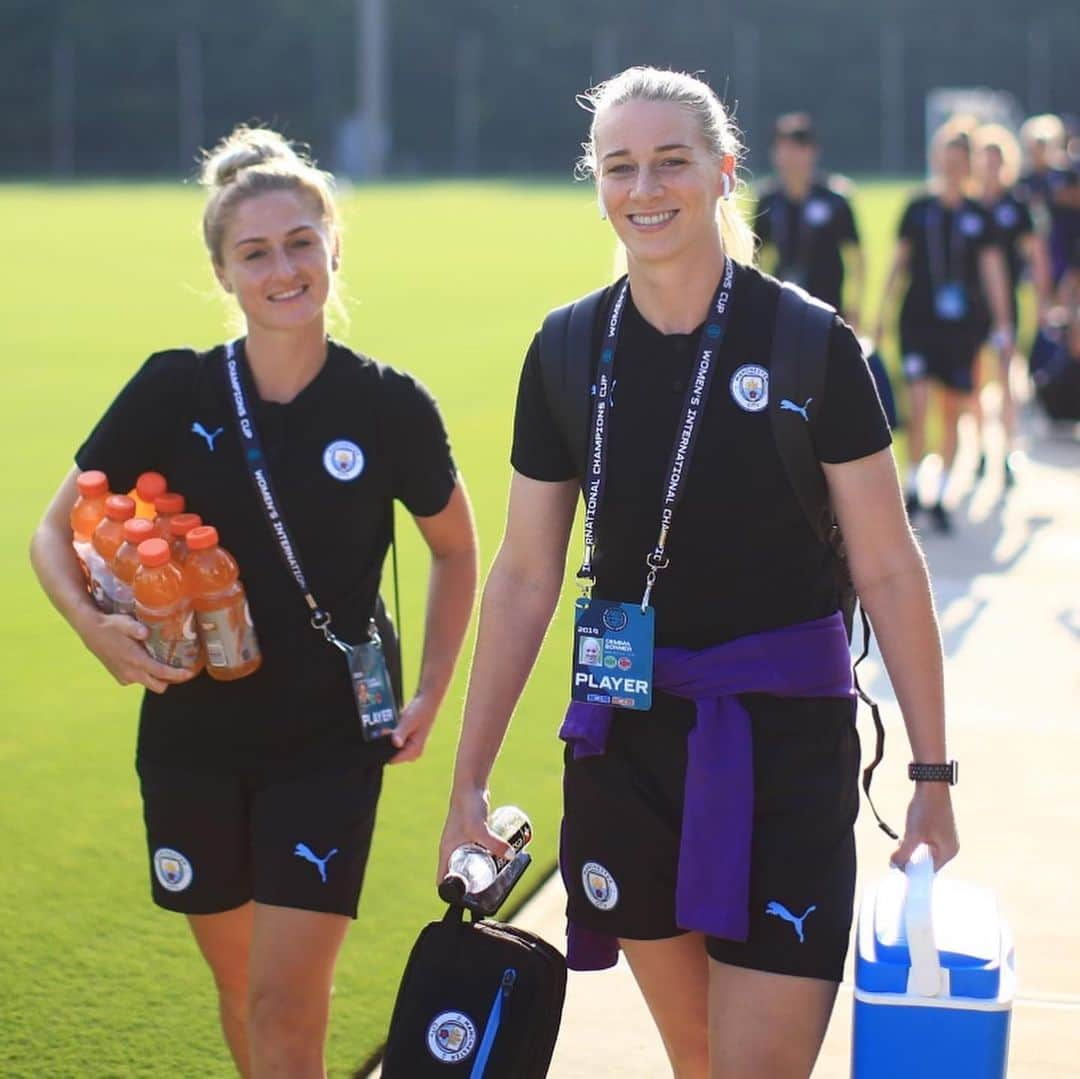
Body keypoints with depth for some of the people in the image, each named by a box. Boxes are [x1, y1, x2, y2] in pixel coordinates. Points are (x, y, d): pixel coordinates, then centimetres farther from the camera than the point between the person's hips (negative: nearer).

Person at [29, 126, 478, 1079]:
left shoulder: (391, 407, -9)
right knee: (242, 987, 17)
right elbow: (55, 533, 1)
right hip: (193, 739, 2)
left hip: (330, 743, -2)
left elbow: (454, 549, 9)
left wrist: (431, 695, 2)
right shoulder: (174, 393, -7)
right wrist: (94, 625, -19)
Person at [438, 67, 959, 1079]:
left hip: (782, 740, -3)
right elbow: (525, 576, 7)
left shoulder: (808, 343, -9)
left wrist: (933, 774, -5)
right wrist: (469, 778, 6)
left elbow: (888, 569, -5)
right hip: (627, 738, 3)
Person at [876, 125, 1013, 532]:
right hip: (919, 319, -1)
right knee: (919, 403, -13)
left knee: (953, 413, 6)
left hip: (964, 325, 1)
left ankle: (941, 496, 16)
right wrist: (883, 312, 6)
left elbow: (993, 271, 3)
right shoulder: (919, 208, 1)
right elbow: (899, 261, 8)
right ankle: (912, 488, 1)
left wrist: (1003, 327, 0)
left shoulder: (979, 216, 2)